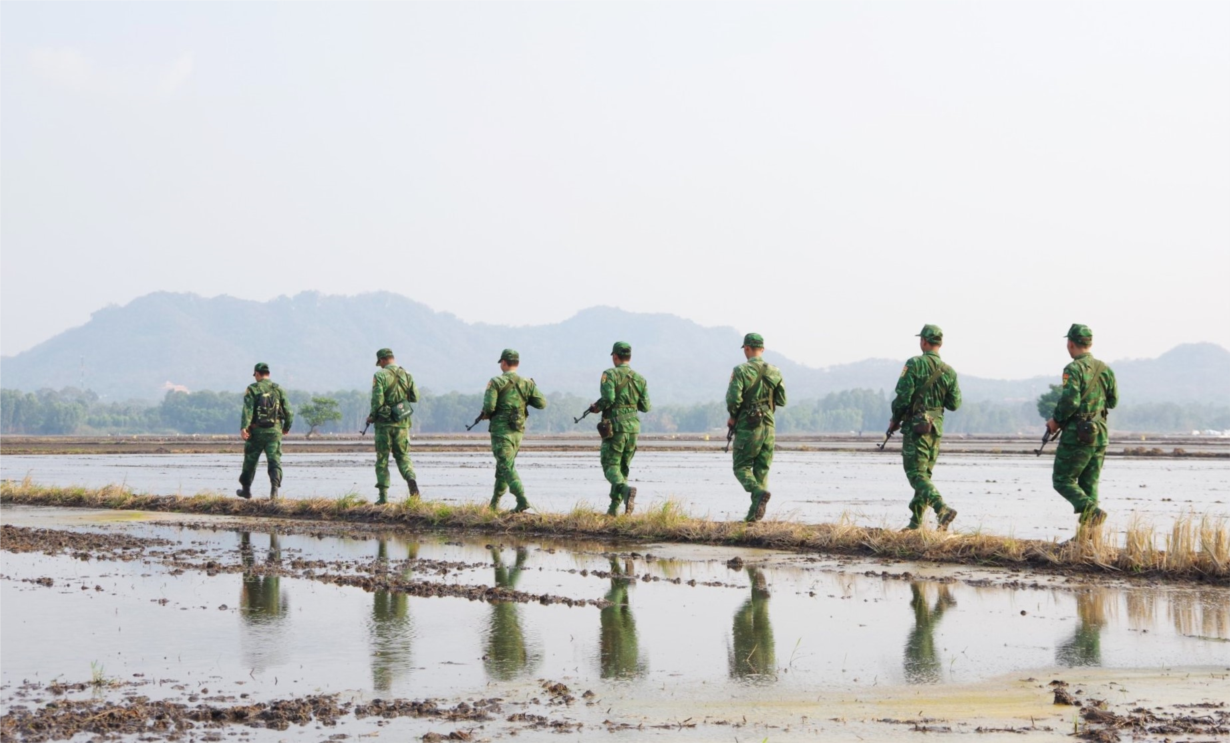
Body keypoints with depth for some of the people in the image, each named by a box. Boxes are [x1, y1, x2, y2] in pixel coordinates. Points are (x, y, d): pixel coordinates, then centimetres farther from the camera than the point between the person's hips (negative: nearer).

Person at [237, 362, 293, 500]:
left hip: (256, 431, -1)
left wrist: (243, 427, -22)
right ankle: (274, 489, -23)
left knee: (250, 461, 15)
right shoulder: (278, 389, 6)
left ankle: (246, 490, 29)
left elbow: (247, 409, -14)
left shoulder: (253, 389, -2)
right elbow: (288, 411, 4)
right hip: (274, 431, 1)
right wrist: (287, 427, 19)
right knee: (274, 461, -3)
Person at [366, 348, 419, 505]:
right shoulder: (406, 375, 3)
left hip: (384, 422, -3)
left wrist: (372, 416, 0)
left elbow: (377, 399, -15)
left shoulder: (380, 375, -9)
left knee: (382, 460, 6)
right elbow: (415, 397, 5)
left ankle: (383, 496, 4)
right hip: (402, 422, 3)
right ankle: (411, 479, -15)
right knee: (402, 456, 13)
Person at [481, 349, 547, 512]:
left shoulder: (496, 382, -9)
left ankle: (522, 501, -24)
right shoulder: (526, 383, 4)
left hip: (501, 430, -6)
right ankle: (494, 503, 26)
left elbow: (489, 406, -17)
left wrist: (486, 414, 5)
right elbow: (542, 403, 1)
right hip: (518, 431, 6)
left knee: (507, 468, -8)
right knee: (502, 466, 18)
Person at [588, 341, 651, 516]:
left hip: (615, 427, -5)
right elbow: (646, 407, 8)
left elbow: (608, 398, -19)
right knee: (623, 467, 14)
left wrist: (597, 407, 0)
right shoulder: (640, 379, 9)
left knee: (610, 467, -1)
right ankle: (614, 507, 13)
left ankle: (626, 489, -30)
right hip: (633, 427, 5)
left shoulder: (610, 374, -6)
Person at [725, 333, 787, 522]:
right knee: (762, 470, 11)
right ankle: (755, 511, 5)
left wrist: (732, 416, 1)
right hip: (768, 427, 4)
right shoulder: (774, 372, 4)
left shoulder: (741, 371, -10)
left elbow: (733, 399, -17)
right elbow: (782, 401, 6)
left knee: (741, 468, 6)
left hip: (747, 427, -4)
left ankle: (759, 492, -22)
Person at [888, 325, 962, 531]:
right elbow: (954, 403, 5)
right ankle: (916, 522, 17)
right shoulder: (949, 372, 4)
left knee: (916, 474, -7)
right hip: (936, 427, 6)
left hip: (915, 425, -6)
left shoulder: (914, 364, -11)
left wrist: (895, 420, 1)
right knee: (924, 474, 14)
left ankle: (942, 509, -27)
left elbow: (903, 396, -15)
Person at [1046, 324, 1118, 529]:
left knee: (1062, 480, 3)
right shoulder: (1105, 369, 9)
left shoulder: (1074, 369, -13)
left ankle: (1090, 509, -20)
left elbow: (1070, 400, -22)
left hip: (1077, 435, -7)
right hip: (1100, 435, 7)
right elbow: (1113, 400, 15)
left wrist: (1056, 421, -8)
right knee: (1089, 484, 12)